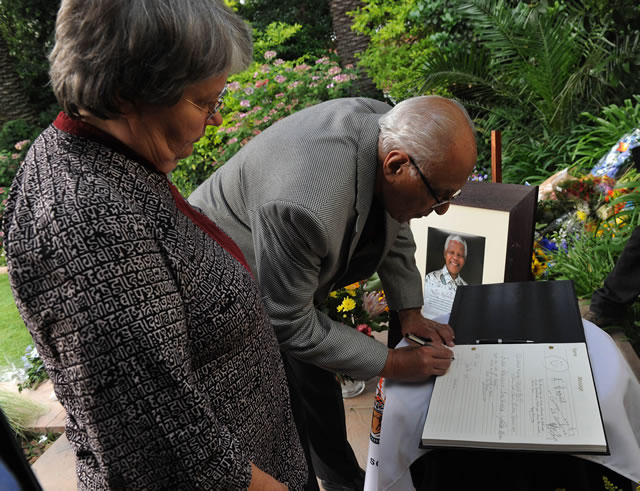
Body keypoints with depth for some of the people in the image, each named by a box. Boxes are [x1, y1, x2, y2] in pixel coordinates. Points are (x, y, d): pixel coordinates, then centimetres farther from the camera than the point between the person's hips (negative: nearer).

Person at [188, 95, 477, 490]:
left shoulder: (392, 133, -19)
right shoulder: (303, 206, -43)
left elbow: (394, 227, 1)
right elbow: (292, 326, -29)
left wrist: (410, 312, -2)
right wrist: (392, 363, -21)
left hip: (296, 277, 7)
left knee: (320, 387, 21)